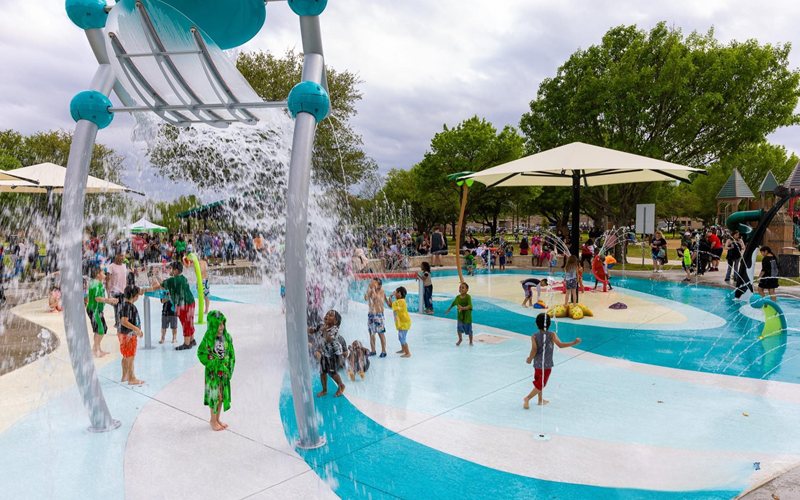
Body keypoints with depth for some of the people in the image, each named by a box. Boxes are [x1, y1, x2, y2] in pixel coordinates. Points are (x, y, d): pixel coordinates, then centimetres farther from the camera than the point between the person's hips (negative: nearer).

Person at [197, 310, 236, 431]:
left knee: (222, 395, 14)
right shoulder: (208, 338, -17)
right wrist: (211, 363, -15)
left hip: (224, 371, 5)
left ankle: (217, 419, 31)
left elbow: (231, 353, 2)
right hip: (213, 372, -5)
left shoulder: (227, 336, -4)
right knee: (215, 395, 7)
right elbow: (201, 353, -10)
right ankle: (213, 420, 25)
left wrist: (229, 369, -4)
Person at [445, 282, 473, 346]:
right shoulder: (457, 297, -3)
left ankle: (470, 341, 29)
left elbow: (469, 306, -29)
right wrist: (448, 309, 23)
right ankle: (460, 339, 28)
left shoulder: (468, 297, -18)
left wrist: (463, 308, -43)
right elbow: (453, 303, 14)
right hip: (460, 316, 3)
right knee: (459, 328, 0)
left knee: (469, 330, 6)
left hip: (467, 316, -3)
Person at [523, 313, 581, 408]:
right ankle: (527, 398, -6)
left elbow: (534, 349, -19)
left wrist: (530, 359, -4)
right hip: (547, 365, -3)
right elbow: (560, 345, -24)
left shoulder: (534, 336, -10)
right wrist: (574, 343, -17)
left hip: (537, 364, 3)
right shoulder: (552, 335, -13)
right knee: (541, 384, 7)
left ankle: (540, 400, 36)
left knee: (539, 382, 23)